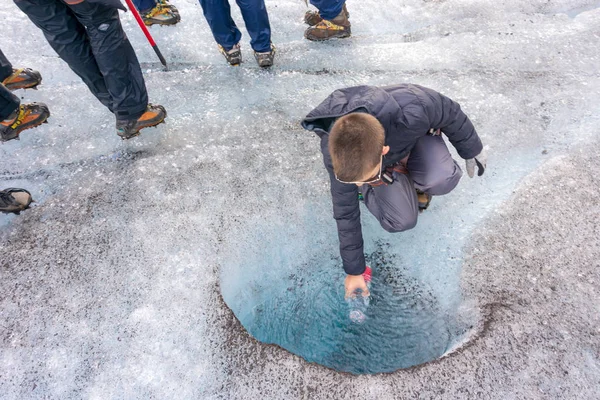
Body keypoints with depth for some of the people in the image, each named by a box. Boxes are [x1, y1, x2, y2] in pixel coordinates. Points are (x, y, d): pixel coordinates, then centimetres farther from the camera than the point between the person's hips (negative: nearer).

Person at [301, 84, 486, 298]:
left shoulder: (411, 113, -44)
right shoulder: (336, 152, -36)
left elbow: (450, 113, -19)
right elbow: (346, 212, -23)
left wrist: (472, 150, -1)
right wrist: (354, 270, -13)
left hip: (416, 136, 0)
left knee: (442, 180, -32)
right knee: (401, 220, -22)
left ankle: (417, 182, 5)